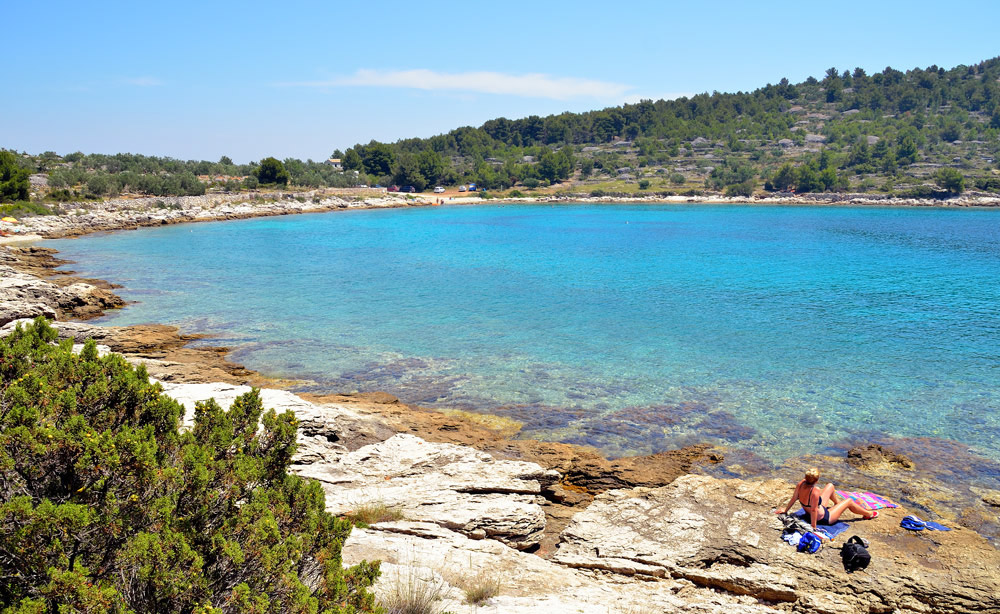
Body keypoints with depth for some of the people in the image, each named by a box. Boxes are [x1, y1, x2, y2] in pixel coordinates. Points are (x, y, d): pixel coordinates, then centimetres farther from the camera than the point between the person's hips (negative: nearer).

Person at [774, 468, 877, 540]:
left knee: (830, 486, 19)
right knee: (848, 501, 12)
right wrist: (813, 527, -25)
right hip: (823, 518, -7)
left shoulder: (801, 484, -22)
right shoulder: (815, 491, -41)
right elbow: (814, 510, -34)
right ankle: (868, 514, 39)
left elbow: (793, 498, -11)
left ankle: (836, 504, 50)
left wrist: (785, 509, 3)